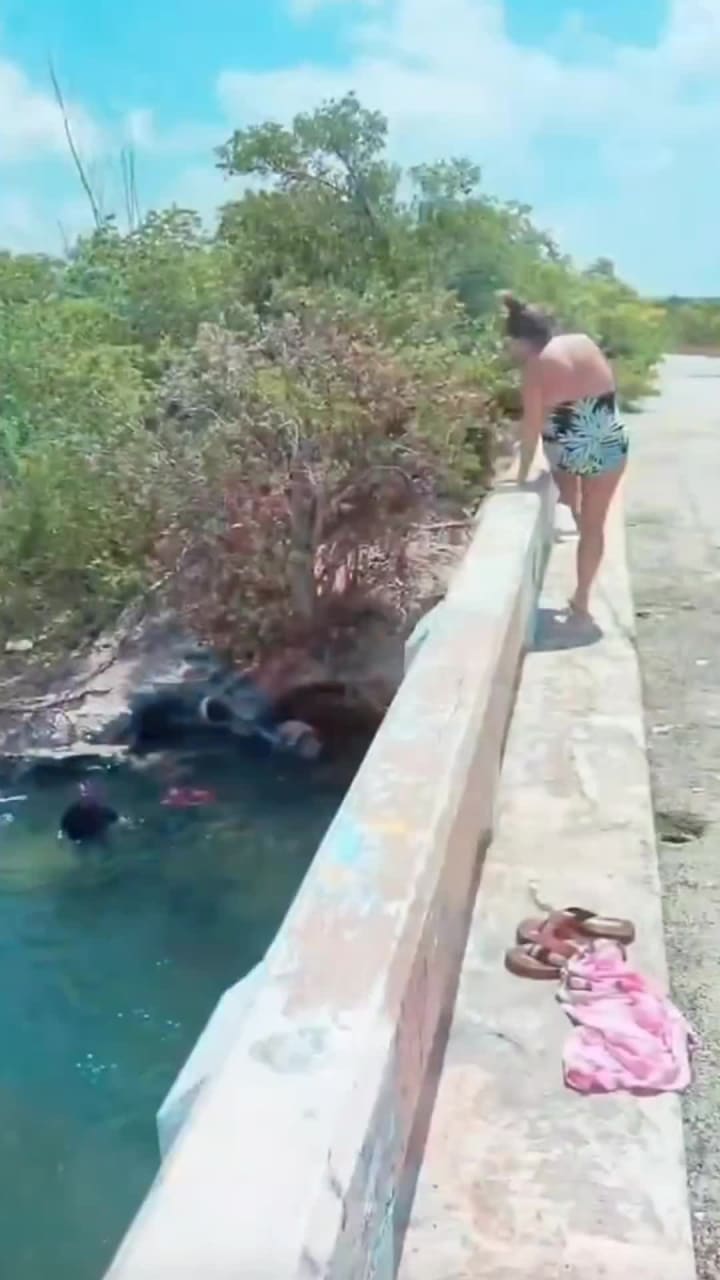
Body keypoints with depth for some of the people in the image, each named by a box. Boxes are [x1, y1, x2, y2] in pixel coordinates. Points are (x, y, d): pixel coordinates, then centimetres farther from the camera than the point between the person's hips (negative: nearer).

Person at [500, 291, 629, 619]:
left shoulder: (536, 365, -11)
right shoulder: (585, 342, 2)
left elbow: (532, 424, -11)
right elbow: (606, 392, 11)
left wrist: (523, 474, -5)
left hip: (567, 450, -4)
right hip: (610, 445, 4)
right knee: (593, 524, 14)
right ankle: (581, 598, 20)